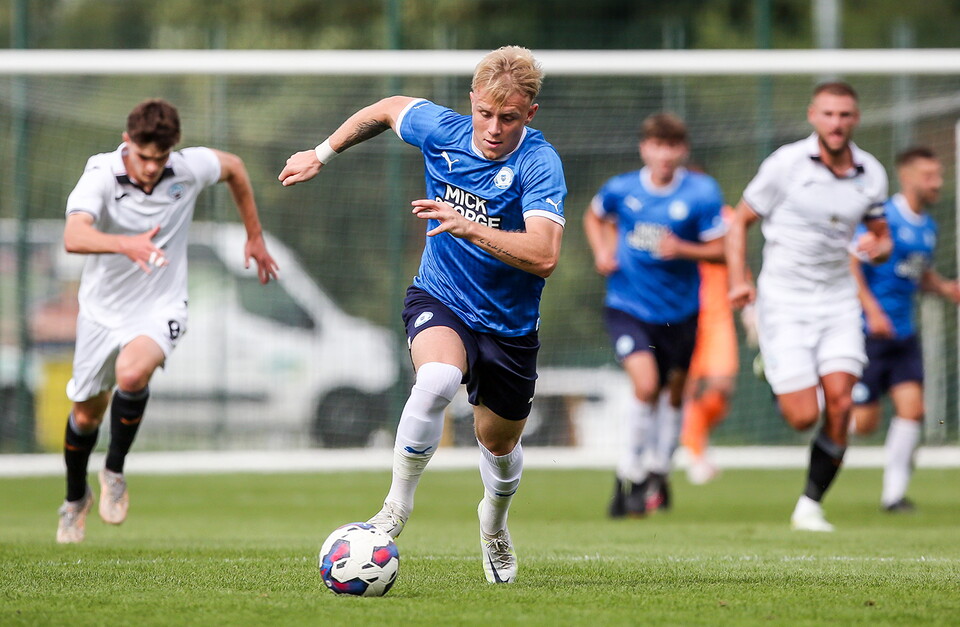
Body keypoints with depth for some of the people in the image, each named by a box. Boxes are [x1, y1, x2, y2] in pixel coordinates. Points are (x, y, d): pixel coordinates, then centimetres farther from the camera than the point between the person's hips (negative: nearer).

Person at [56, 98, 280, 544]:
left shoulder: (189, 168, -15)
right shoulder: (101, 176, -23)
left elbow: (234, 168, 10)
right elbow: (74, 237, -41)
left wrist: (254, 236, 16)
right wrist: (125, 244, -60)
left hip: (159, 308, -1)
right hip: (102, 308, 1)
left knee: (132, 373, -32)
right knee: (86, 412, 14)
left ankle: (114, 472, -7)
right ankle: (75, 499, 44)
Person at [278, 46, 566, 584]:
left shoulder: (540, 165, -25)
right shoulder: (442, 131, -14)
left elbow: (544, 256, -37)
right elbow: (389, 109, 10)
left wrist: (468, 227, -47)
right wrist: (323, 154, 16)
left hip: (509, 325, 0)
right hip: (439, 300, 0)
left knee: (499, 443, 17)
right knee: (438, 380, -34)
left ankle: (494, 526, 52)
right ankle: (398, 506, -17)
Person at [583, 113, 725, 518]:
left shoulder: (702, 193, -8)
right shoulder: (621, 189, -4)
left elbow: (719, 251, -5)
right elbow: (595, 217, 18)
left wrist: (682, 249, -23)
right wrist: (602, 252, 0)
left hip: (679, 310, 2)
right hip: (627, 306, -2)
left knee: (672, 394, 16)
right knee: (646, 385, -21)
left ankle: (657, 472, 40)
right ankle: (629, 476, -5)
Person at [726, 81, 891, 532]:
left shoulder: (871, 174, 2)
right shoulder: (786, 164, -9)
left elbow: (882, 238, 16)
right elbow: (740, 222, -1)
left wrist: (876, 247, -9)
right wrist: (738, 280, -14)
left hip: (838, 301, 3)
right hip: (784, 303, -3)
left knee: (839, 404, -13)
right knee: (803, 417, -10)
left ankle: (810, 505, 3)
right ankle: (772, 374, 27)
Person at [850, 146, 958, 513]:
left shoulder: (928, 227, 11)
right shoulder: (883, 217, -13)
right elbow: (849, 262, -16)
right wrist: (872, 310, -24)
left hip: (903, 332, 7)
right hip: (868, 331, -7)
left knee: (912, 407, -7)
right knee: (864, 421, -5)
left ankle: (894, 492, 3)